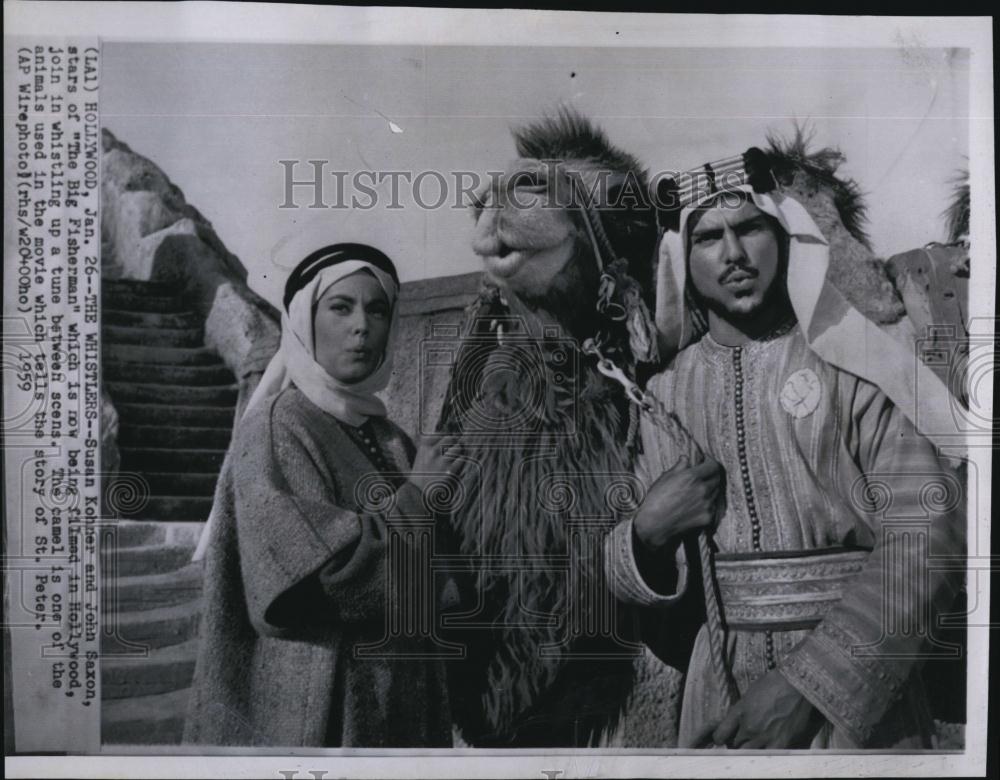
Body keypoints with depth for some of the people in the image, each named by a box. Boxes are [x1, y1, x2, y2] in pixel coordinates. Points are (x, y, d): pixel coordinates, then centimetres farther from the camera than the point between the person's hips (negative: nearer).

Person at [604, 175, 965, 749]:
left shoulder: (850, 359, -7)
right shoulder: (666, 394, 3)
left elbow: (926, 534, -14)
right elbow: (655, 590, 9)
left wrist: (811, 680, -21)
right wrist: (648, 535, -13)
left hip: (863, 693, -3)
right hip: (724, 693, 3)